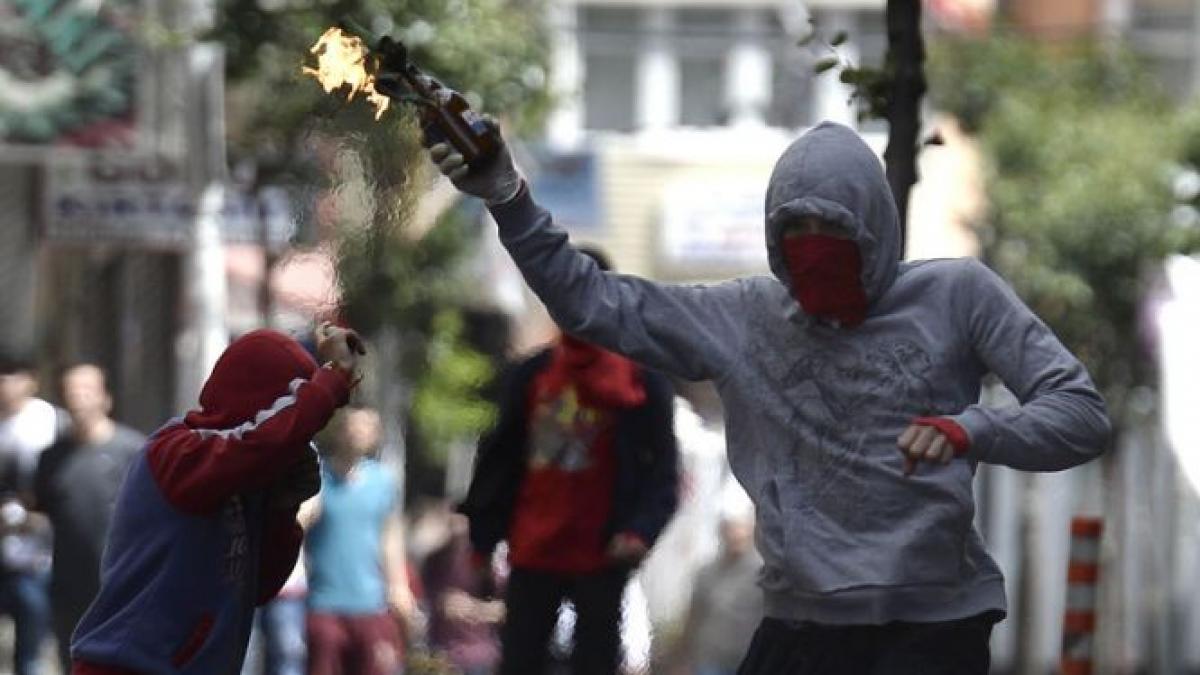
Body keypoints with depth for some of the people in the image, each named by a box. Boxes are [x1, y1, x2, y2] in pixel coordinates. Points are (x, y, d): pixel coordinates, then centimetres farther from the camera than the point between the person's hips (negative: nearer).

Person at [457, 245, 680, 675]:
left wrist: (640, 530, -20)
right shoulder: (530, 376, 10)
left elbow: (662, 467, -4)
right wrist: (480, 536, 9)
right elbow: (501, 458, 14)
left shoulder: (642, 382, -1)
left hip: (600, 558, -3)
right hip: (532, 554, 3)